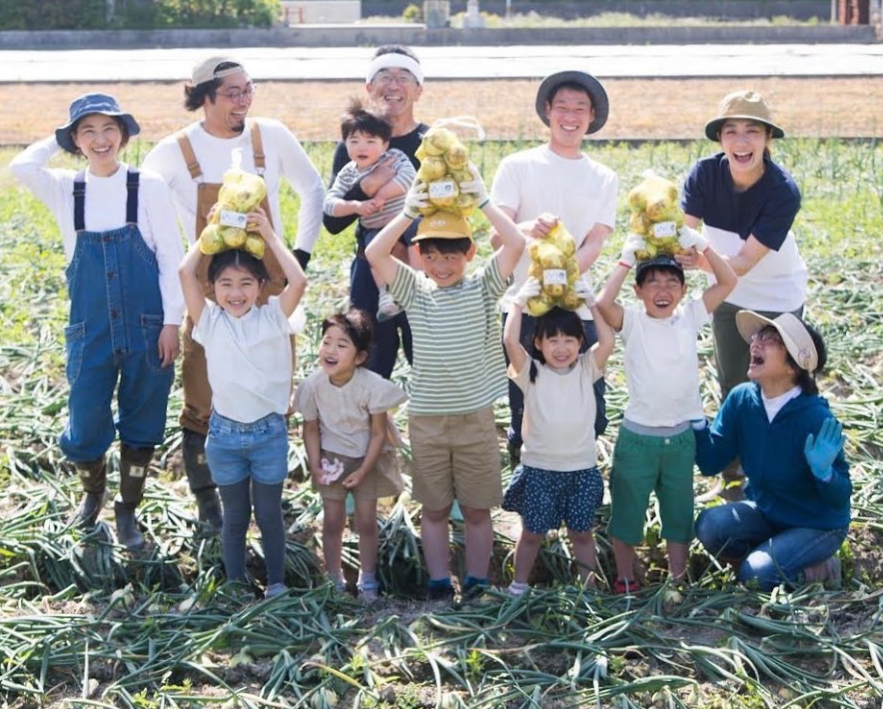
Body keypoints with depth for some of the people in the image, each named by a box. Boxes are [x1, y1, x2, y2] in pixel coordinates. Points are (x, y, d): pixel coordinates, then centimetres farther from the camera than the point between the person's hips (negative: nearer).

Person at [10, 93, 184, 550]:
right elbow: (21, 167, -19)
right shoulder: (66, 190, 1)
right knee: (85, 428, 6)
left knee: (141, 426, 10)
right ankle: (93, 492, 37)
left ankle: (127, 510, 29)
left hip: (146, 329, -1)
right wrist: (58, 141, -3)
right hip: (90, 332, 1)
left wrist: (171, 322, -7)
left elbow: (171, 257, -3)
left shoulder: (149, 187, -4)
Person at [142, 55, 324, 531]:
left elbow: (312, 189, 11)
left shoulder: (272, 137, -2)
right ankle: (207, 503, 14)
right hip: (208, 293, -2)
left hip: (270, 289, 2)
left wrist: (301, 252, 7)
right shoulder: (174, 151, -7)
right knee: (204, 401, 1)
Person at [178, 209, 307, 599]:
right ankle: (234, 585, 25)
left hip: (269, 432, -1)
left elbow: (298, 281, -19)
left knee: (270, 514, 11)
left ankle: (276, 582, 24)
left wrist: (269, 235, -12)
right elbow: (185, 272, -14)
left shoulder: (273, 317, -4)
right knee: (235, 517, 14)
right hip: (225, 432, 1)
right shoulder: (209, 321, -3)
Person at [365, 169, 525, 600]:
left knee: (477, 509, 8)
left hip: (476, 417, -1)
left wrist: (482, 200, -16)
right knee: (434, 509, 10)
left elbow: (515, 244, -15)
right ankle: (439, 584, 19)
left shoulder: (483, 287, -1)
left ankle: (477, 584, 19)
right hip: (426, 419, 1)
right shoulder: (414, 290, 2)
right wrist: (408, 212, -18)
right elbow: (374, 254, -12)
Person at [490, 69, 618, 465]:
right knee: (524, 416, 5)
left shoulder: (604, 179, 11)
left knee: (590, 419, 0)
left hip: (578, 310, 2)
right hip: (522, 309, -2)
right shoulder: (518, 166, 3)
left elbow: (594, 244, 0)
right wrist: (530, 228, -29)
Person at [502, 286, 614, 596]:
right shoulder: (531, 372, -5)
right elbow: (510, 341, -20)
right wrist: (519, 302, -20)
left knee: (581, 533, 14)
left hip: (582, 468, 1)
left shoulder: (587, 368, 0)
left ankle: (589, 587, 25)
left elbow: (607, 342, -17)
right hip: (539, 468, -1)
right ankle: (518, 586, 26)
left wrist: (591, 303, -16)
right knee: (532, 533, 11)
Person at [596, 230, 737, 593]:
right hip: (637, 436, -3)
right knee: (627, 509, 9)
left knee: (679, 512, 14)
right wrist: (626, 260, -21)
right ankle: (625, 579, 24)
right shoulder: (632, 321, -9)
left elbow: (728, 282, -4)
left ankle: (678, 578, 27)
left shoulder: (690, 317, 0)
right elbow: (603, 303, -28)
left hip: (681, 436, 3)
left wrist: (700, 244, -12)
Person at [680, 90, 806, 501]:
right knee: (731, 389, 15)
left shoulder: (783, 191, -31)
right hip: (730, 298, 4)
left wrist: (701, 261, -54)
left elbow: (745, 261, -36)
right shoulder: (705, 174, -22)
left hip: (778, 301, -4)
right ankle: (732, 477, 33)